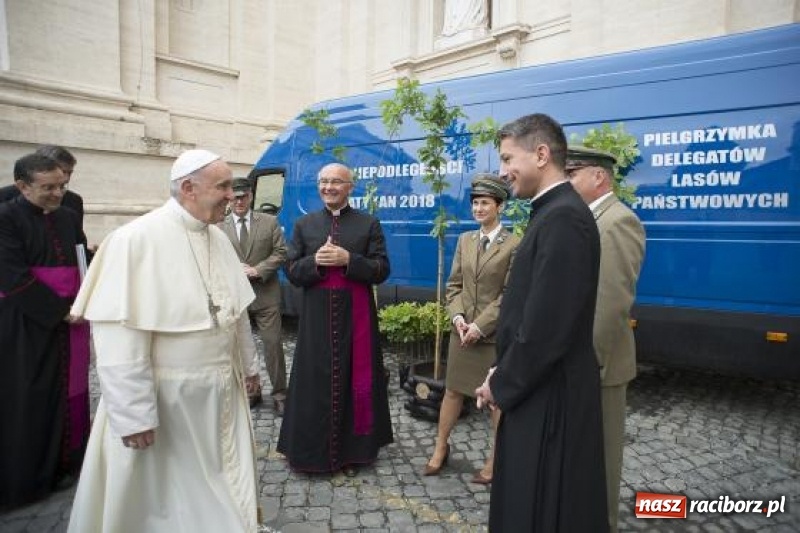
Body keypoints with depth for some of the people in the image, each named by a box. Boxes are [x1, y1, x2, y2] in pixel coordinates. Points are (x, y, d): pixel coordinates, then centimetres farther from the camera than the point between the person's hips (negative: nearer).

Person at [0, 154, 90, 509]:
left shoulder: (69, 217, 9)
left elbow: (84, 263, 14)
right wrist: (61, 310, -15)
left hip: (70, 322, 5)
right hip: (29, 326, -5)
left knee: (69, 392, 10)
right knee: (30, 400, 4)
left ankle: (64, 462, 24)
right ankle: (30, 475, 19)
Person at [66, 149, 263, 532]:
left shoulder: (218, 237, 3)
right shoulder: (137, 239, -19)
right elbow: (120, 337, -22)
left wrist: (248, 363, 17)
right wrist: (133, 414, -21)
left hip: (221, 389, 6)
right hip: (165, 396, -6)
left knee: (218, 482, 22)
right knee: (164, 494, 15)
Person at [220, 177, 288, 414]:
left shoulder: (269, 221, 4)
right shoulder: (219, 227, 5)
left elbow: (281, 252, -1)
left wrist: (257, 270, -12)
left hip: (265, 294, -1)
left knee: (273, 344, 0)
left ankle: (279, 394, 13)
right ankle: (250, 391, 25)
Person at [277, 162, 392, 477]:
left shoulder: (369, 224, 3)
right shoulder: (304, 224, 9)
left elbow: (382, 270, -3)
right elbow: (292, 271, 4)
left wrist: (347, 259, -17)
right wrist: (315, 261, -15)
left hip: (355, 316, -1)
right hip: (316, 317, 1)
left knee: (354, 380, 6)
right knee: (315, 382, 6)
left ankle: (351, 450, 21)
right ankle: (312, 448, 22)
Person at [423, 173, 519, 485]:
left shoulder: (514, 245, -9)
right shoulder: (465, 240, 7)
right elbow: (454, 284, 7)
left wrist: (480, 326, -16)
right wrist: (457, 317, -8)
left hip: (495, 333, -4)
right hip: (462, 329, 5)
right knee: (453, 390, 14)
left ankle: (495, 458, 26)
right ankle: (441, 448, 31)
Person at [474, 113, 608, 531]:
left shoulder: (563, 218, -22)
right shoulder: (553, 213, 9)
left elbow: (547, 326, -25)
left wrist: (501, 384, -12)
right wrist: (503, 372, 7)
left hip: (549, 397, -9)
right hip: (539, 389, 9)